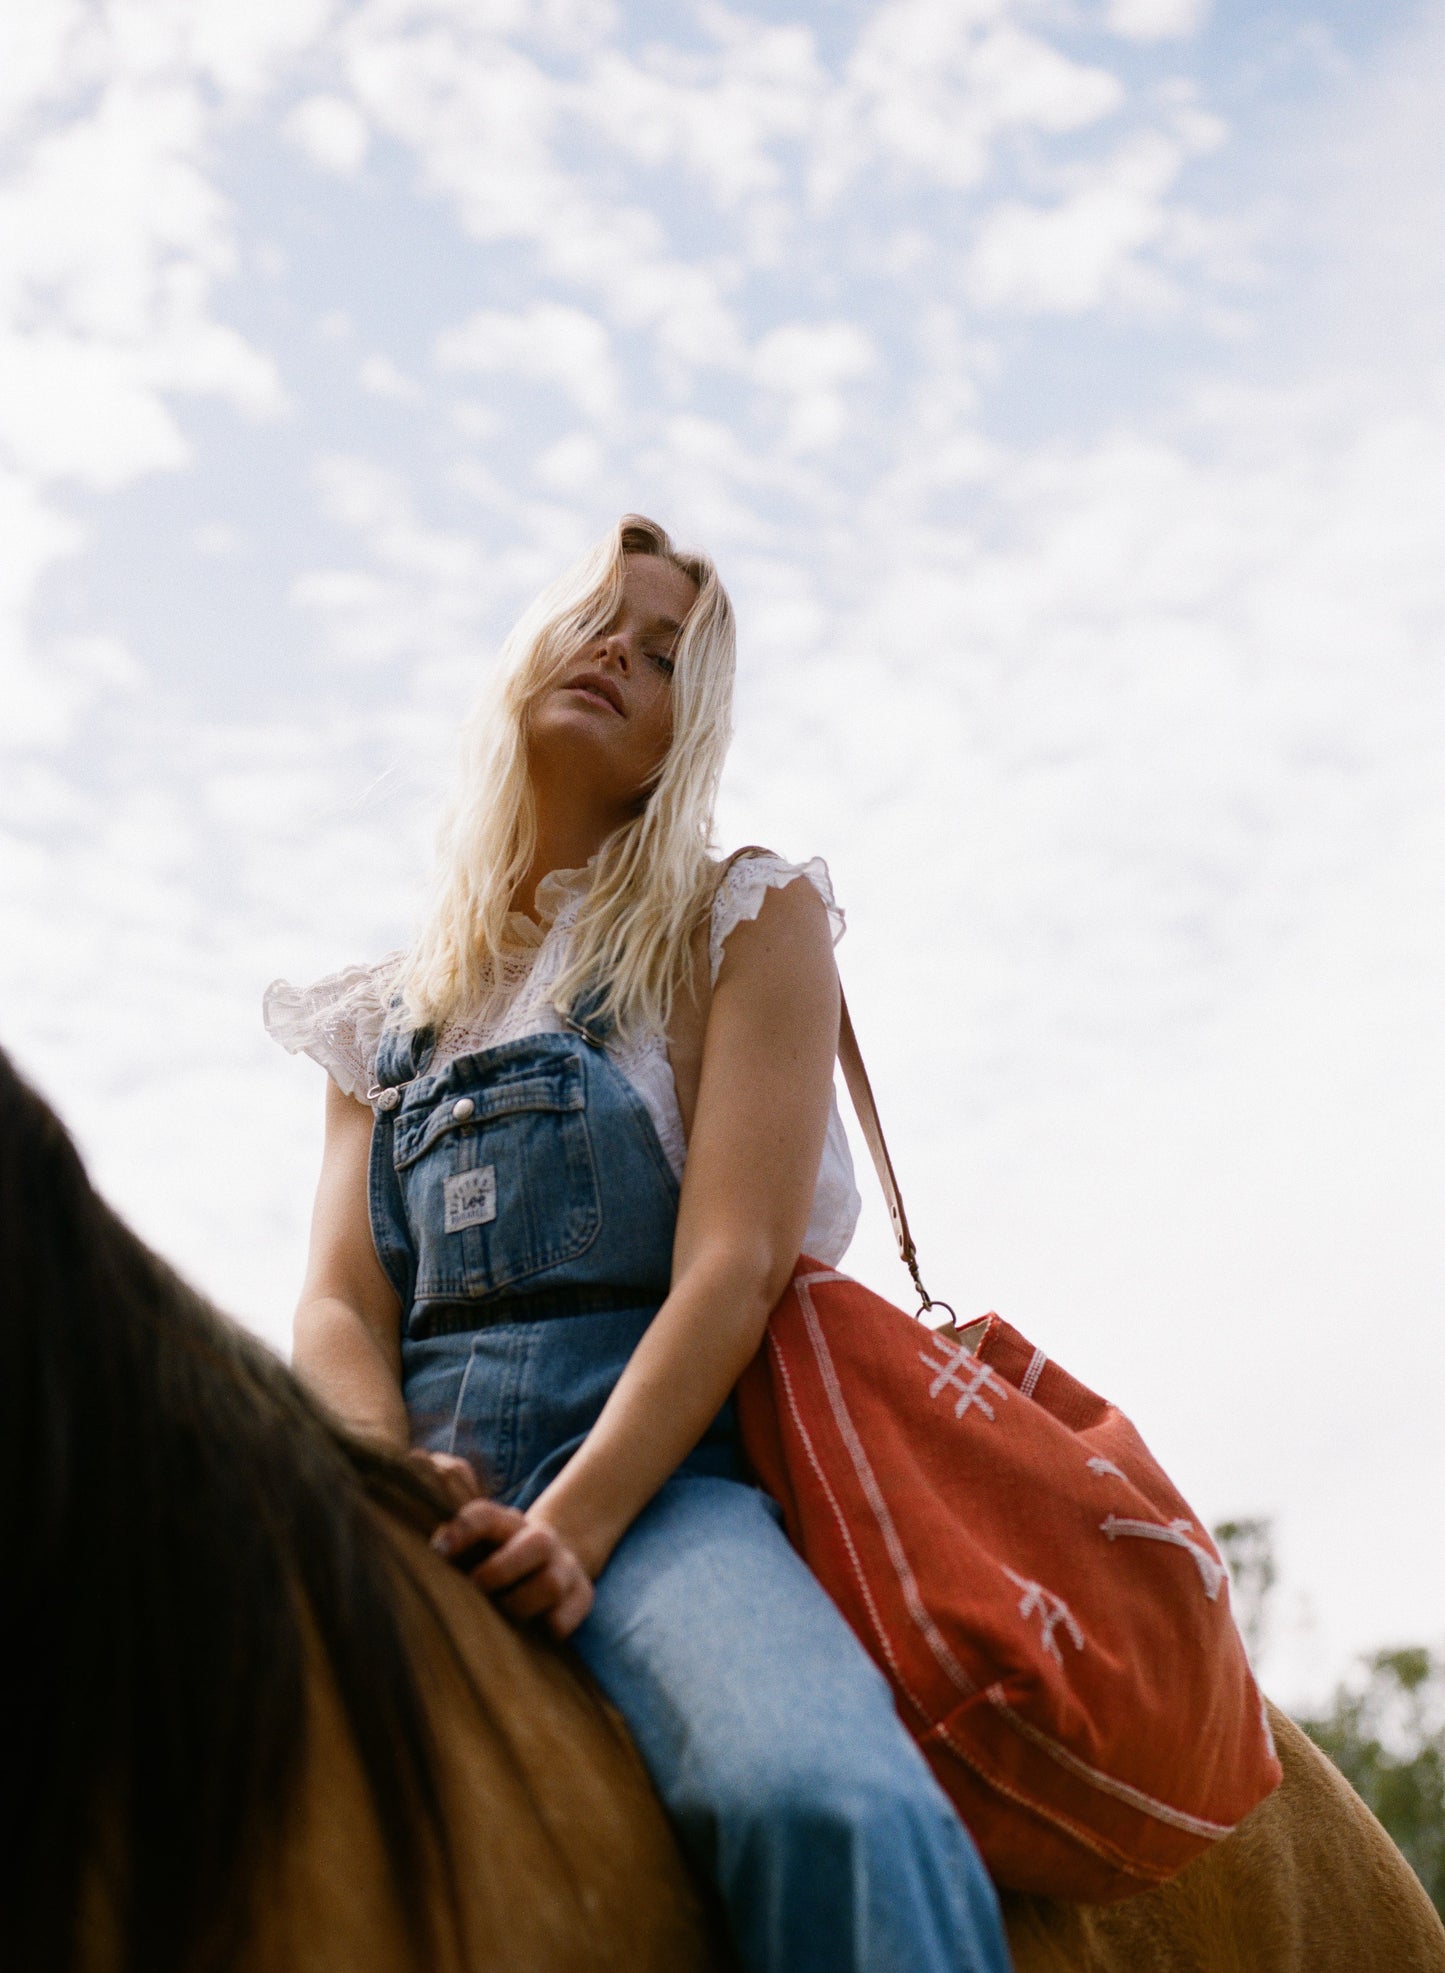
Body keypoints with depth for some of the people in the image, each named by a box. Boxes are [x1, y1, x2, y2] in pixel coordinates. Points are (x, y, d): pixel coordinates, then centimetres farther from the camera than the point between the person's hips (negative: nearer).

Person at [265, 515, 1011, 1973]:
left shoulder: (747, 923, 11)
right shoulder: (388, 1015, 22)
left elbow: (732, 1261, -3)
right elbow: (340, 1304, 9)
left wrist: (573, 1525, -17)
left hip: (658, 1476, -3)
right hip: (416, 1494, 4)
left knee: (826, 1804, -37)